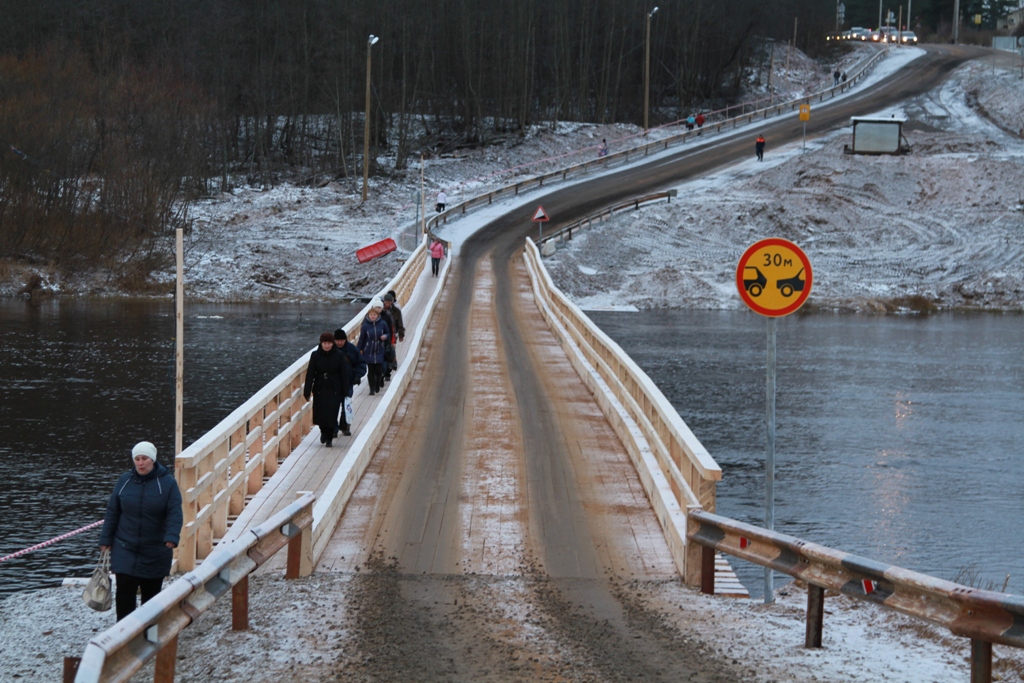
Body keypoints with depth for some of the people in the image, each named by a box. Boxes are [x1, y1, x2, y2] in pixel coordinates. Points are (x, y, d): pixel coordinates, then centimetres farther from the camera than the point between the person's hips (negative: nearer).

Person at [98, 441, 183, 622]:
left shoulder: (167, 483, -6)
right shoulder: (124, 481, 1)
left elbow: (175, 513, -12)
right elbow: (112, 512, 7)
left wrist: (172, 537, -28)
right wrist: (105, 540, 5)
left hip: (155, 552, -1)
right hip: (125, 549, 1)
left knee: (151, 594, 8)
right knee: (125, 590, -9)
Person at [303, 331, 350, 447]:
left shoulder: (339, 356, -4)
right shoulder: (315, 355, -3)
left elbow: (344, 374, -1)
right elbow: (310, 374, -3)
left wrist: (345, 392, -3)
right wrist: (307, 391, -7)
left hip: (334, 390, -1)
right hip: (320, 389, 1)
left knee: (331, 414, -6)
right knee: (320, 414, 2)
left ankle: (329, 438, 12)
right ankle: (324, 431, 33)